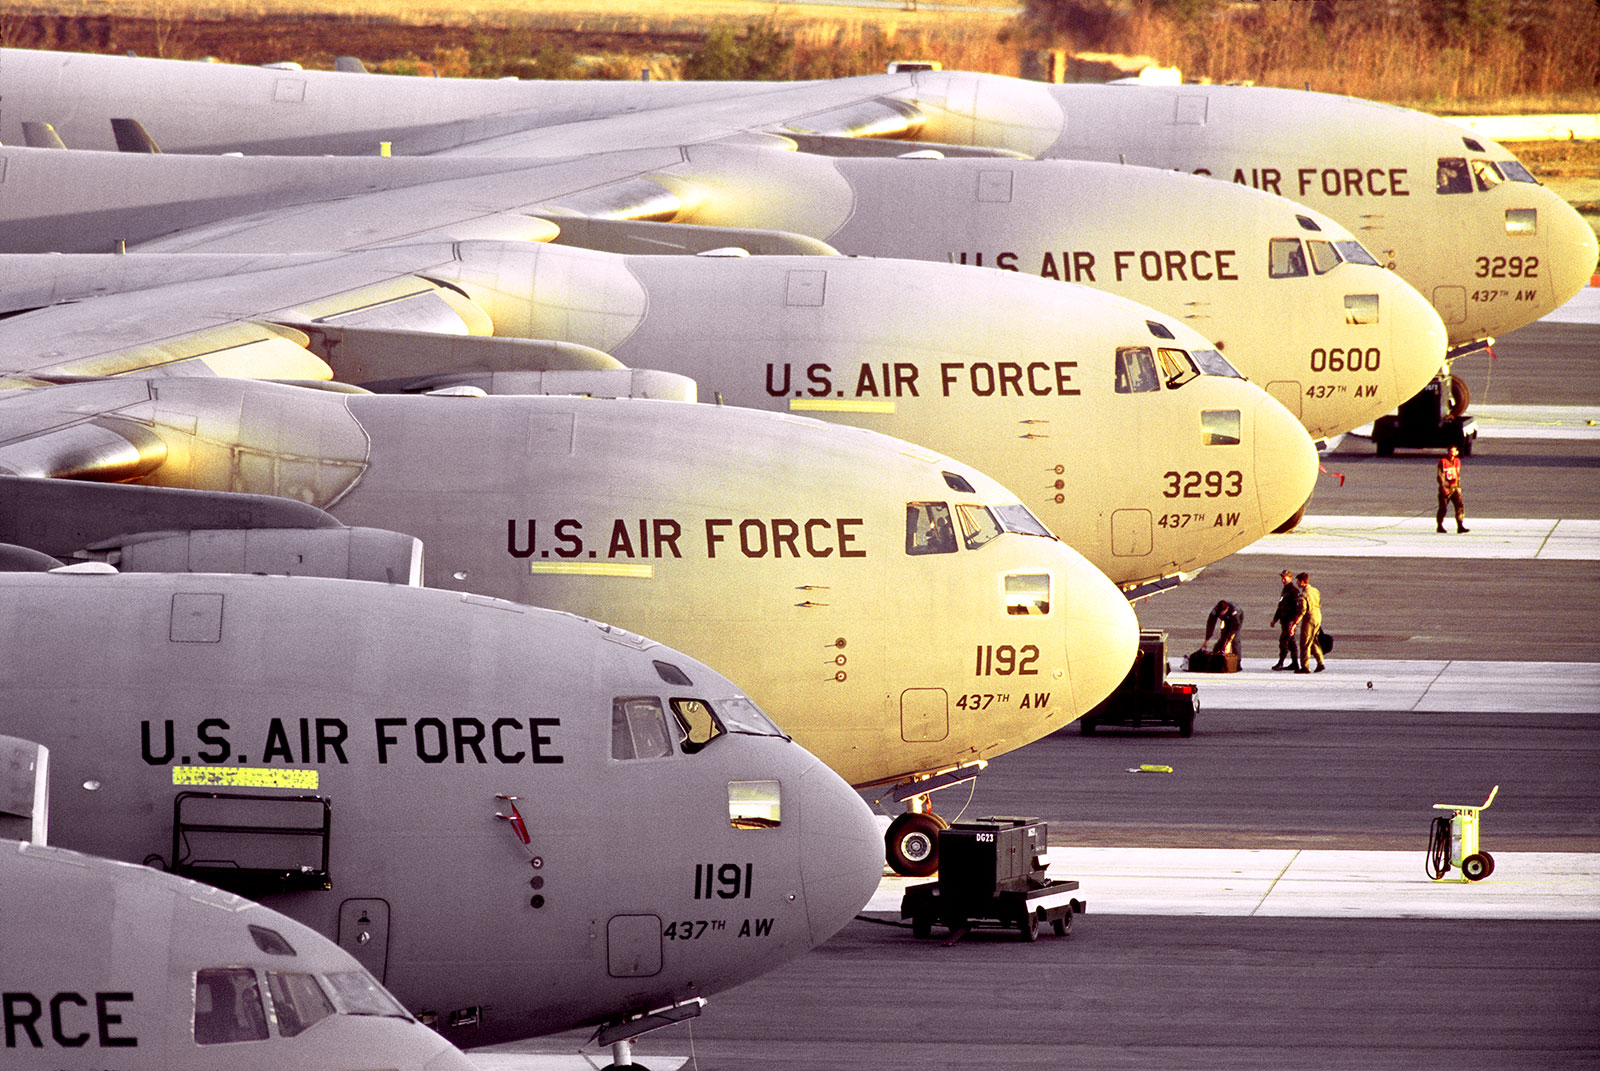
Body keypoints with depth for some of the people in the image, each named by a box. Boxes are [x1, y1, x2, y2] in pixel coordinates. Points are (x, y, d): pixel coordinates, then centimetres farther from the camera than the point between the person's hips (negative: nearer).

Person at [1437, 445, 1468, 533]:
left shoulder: (1457, 461, 10)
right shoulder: (1443, 461, -7)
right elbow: (1440, 476, -11)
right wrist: (1443, 488, -19)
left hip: (1455, 487, 4)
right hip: (1446, 488, -4)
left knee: (1460, 506, -8)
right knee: (1443, 508, 3)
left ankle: (1460, 526, -8)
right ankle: (1440, 526, 17)